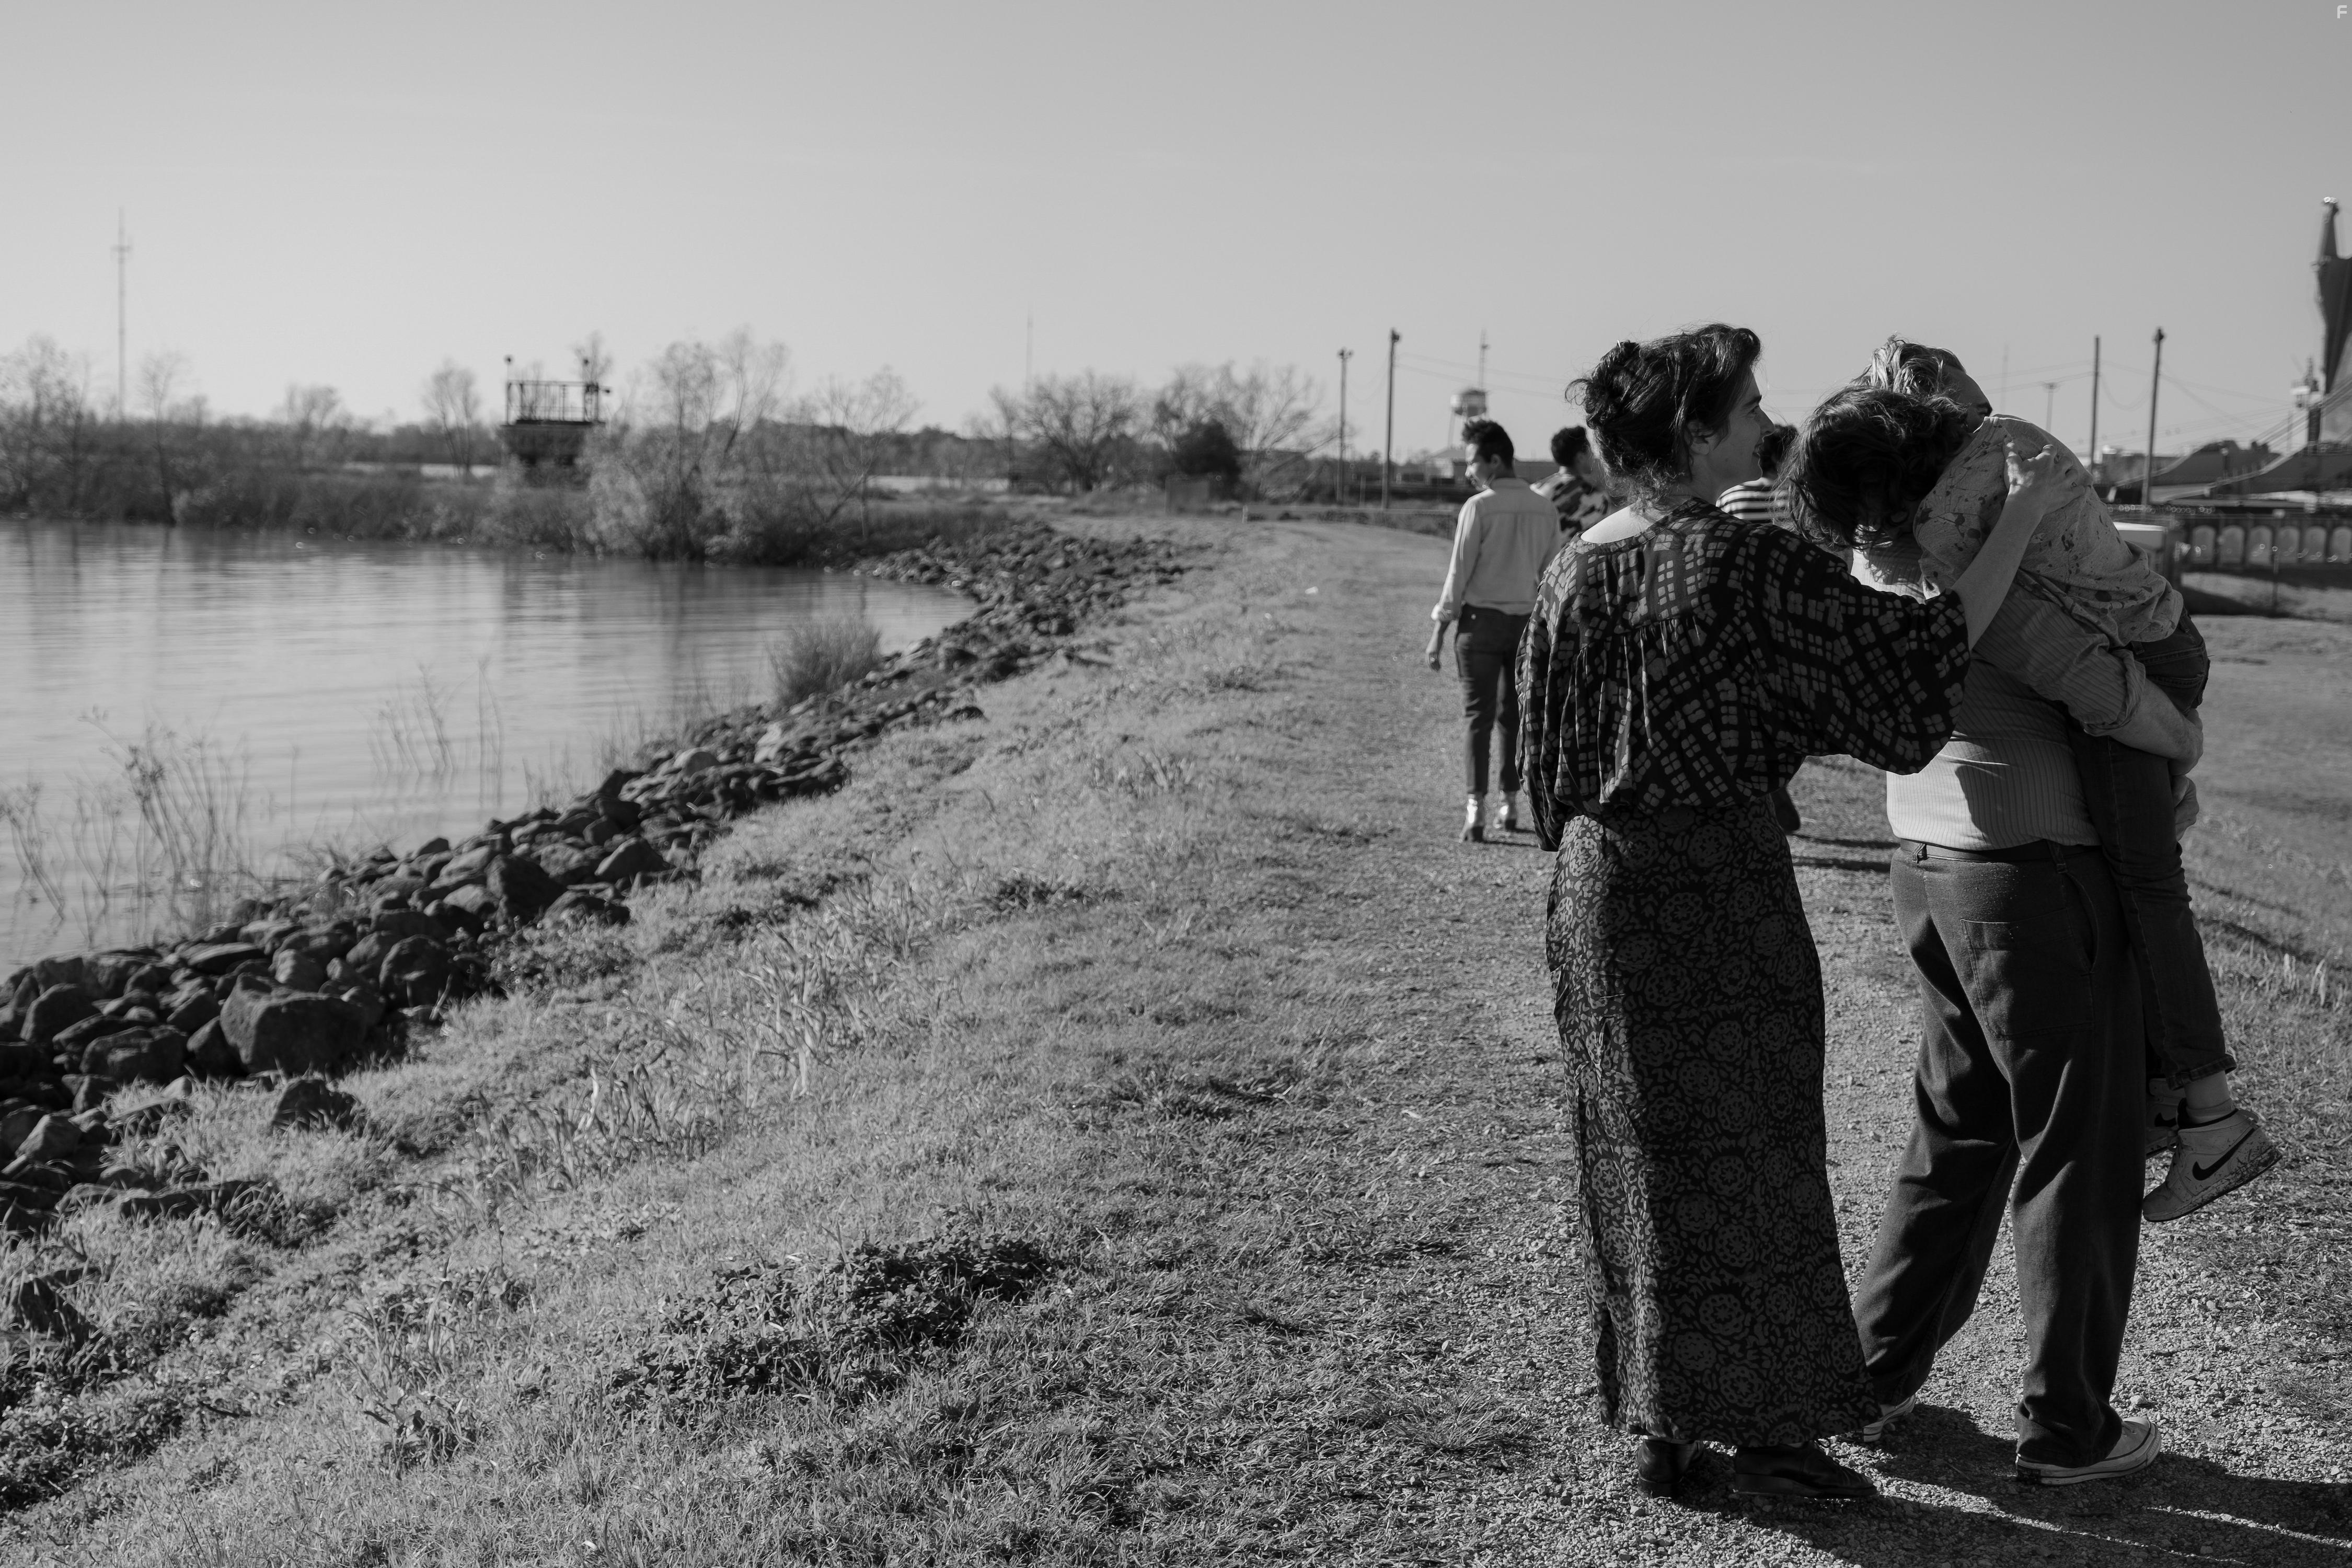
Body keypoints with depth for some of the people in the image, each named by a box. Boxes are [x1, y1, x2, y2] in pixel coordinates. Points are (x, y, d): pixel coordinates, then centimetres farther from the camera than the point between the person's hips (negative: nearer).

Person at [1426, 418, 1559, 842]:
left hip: (1482, 618, -4)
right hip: (1527, 620, 4)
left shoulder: (1479, 507, -11)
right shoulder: (1542, 508, 3)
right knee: (1514, 716, 14)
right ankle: (1509, 806, 19)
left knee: (1478, 717, -1)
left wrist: (1439, 630, -3)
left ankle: (1476, 811, -9)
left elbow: (1459, 572, -9)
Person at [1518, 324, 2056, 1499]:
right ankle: (1762, 1436, 15)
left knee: (1639, 1152, 14)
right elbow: (1923, 654, -15)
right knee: (1744, 1158, 5)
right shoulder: (1751, 566, -17)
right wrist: (2025, 515, -6)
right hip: (1721, 886, -7)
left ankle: (1659, 1427, 22)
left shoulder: (1572, 570, 4)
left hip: (1599, 880, 7)